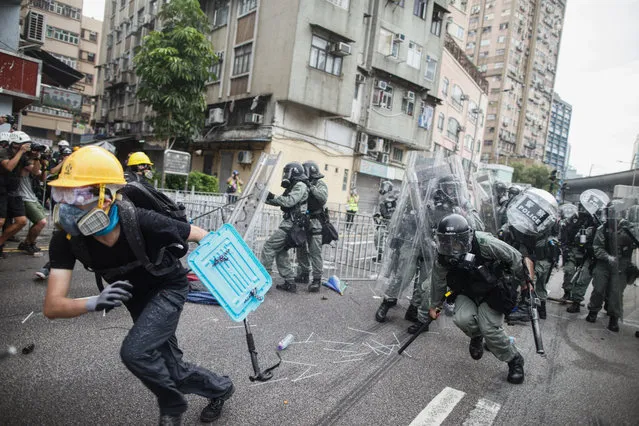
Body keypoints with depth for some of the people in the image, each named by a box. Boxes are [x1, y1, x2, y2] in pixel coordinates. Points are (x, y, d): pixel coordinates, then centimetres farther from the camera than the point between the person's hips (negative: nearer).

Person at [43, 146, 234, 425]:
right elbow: (52, 307, -26)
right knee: (173, 371, 10)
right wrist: (94, 303, -47)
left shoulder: (142, 222, -37)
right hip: (137, 297, 5)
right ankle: (220, 388, 38)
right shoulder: (65, 239, -24)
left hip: (169, 288, -5)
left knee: (134, 351, -23)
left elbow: (200, 235, -22)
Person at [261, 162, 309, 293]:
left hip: (291, 224, -10)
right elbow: (280, 202, 24)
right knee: (281, 252, 11)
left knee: (269, 246, -9)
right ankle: (290, 283, 13)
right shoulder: (293, 187, 21)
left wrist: (273, 196, -16)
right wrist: (265, 197, 14)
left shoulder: (300, 186, -9)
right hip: (289, 223, 10)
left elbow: (289, 201, -22)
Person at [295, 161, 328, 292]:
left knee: (315, 252, -8)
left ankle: (317, 279, -5)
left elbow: (323, 198, -23)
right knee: (301, 249, 14)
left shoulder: (320, 184, -4)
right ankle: (304, 274, 27)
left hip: (315, 223, -7)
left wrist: (311, 187, -25)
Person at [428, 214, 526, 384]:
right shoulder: (443, 257, -18)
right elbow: (438, 282, 1)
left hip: (493, 292, -3)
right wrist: (434, 306, 14)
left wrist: (524, 281, 0)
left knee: (489, 328, -19)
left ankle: (515, 360, 10)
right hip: (467, 294, 3)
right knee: (463, 319, -24)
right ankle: (476, 336, 13)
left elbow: (514, 257, -15)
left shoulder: (484, 243, -32)